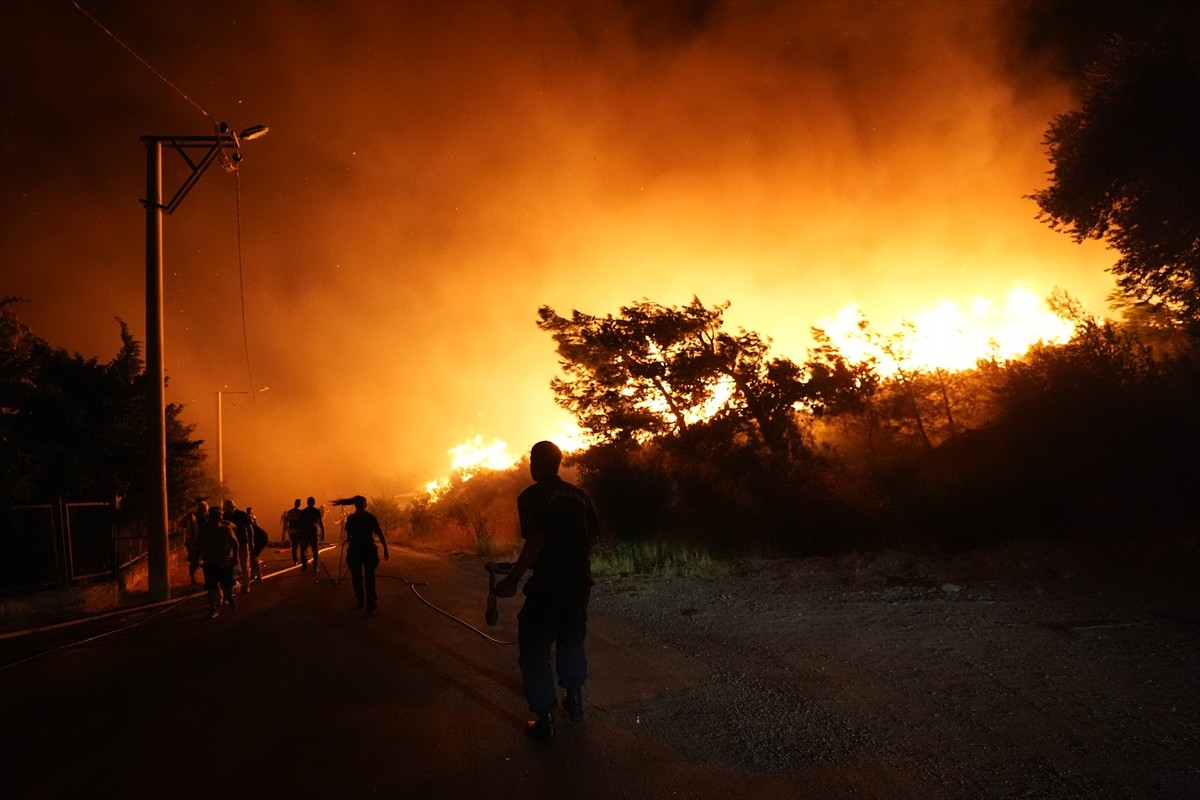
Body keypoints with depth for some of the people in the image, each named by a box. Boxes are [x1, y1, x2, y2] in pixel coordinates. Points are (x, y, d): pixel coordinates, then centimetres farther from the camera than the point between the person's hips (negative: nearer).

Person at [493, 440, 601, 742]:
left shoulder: (532, 496, -11)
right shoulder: (580, 495, 8)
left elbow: (536, 540, -22)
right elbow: (592, 538, 10)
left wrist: (513, 579, -19)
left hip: (548, 584, -7)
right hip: (580, 581, 7)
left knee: (535, 651, 5)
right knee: (572, 641, 24)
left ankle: (545, 720, 7)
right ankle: (574, 700, 37)